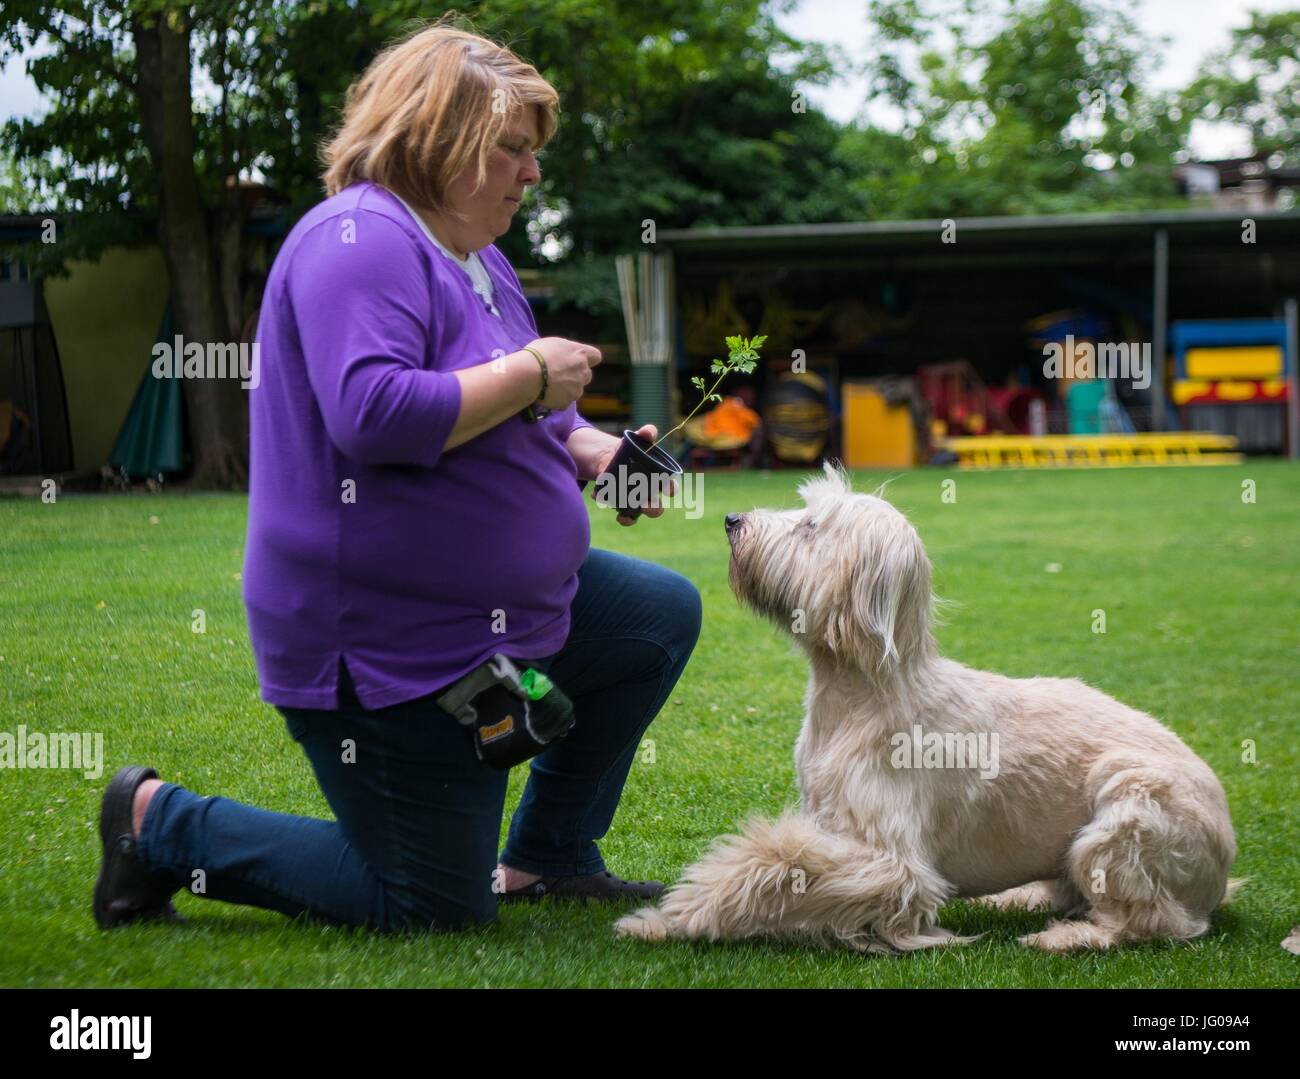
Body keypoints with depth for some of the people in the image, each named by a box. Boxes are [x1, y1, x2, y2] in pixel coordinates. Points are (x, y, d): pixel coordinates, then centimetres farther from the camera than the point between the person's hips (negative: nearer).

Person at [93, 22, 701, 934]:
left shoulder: (477, 259, 14)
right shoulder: (361, 242, -19)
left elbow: (509, 433, 23)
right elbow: (373, 413, -34)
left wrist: (591, 450, 1)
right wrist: (530, 376, -22)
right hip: (385, 643, -10)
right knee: (438, 913, -2)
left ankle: (547, 858, 22)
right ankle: (162, 824, 10)